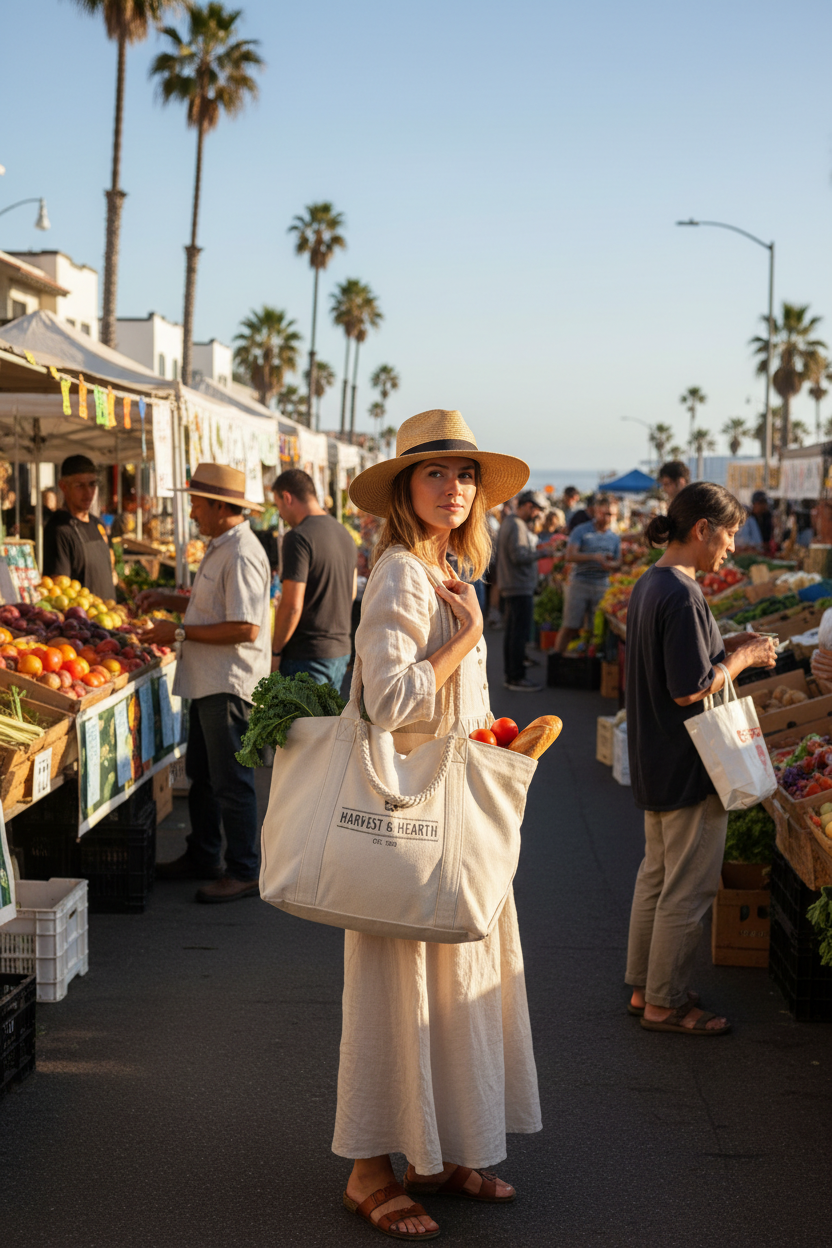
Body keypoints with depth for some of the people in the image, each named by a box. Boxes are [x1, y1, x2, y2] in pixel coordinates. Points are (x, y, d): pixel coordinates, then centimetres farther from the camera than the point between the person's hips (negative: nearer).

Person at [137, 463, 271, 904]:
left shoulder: (241, 555, -20)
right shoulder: (220, 548, 14)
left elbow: (244, 627, -26)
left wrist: (180, 633, -20)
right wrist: (166, 600, 14)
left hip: (230, 685, -11)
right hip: (208, 683, 11)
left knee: (231, 782, -4)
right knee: (202, 775, 19)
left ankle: (244, 872, 5)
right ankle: (202, 857, 32)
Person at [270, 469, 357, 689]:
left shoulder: (298, 538, -15)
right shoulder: (344, 534, 11)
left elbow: (292, 606, -19)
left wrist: (275, 652, -10)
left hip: (307, 654, -8)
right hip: (341, 651, 8)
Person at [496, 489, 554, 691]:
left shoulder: (509, 522, 15)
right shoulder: (517, 526, -17)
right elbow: (519, 556, -23)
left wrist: (535, 547, 12)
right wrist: (541, 552, -13)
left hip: (511, 586, 11)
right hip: (520, 587, -11)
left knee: (512, 631, 16)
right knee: (520, 633, -7)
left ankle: (509, 674, 23)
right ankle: (516, 678, -4)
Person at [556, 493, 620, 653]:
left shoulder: (615, 538, 14)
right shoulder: (581, 531, 0)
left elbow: (618, 563, 14)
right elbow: (570, 556, -10)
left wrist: (609, 564, -10)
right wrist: (594, 557, -22)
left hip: (602, 586, 4)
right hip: (579, 583, -3)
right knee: (570, 628, -4)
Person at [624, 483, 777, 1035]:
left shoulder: (650, 583, 7)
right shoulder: (683, 595, -23)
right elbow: (690, 689, -25)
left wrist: (724, 646, 8)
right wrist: (742, 658, -11)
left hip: (657, 762, 10)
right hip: (688, 766, -10)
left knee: (657, 874, 20)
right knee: (688, 888, 3)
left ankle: (644, 987, 31)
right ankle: (665, 1002, 14)